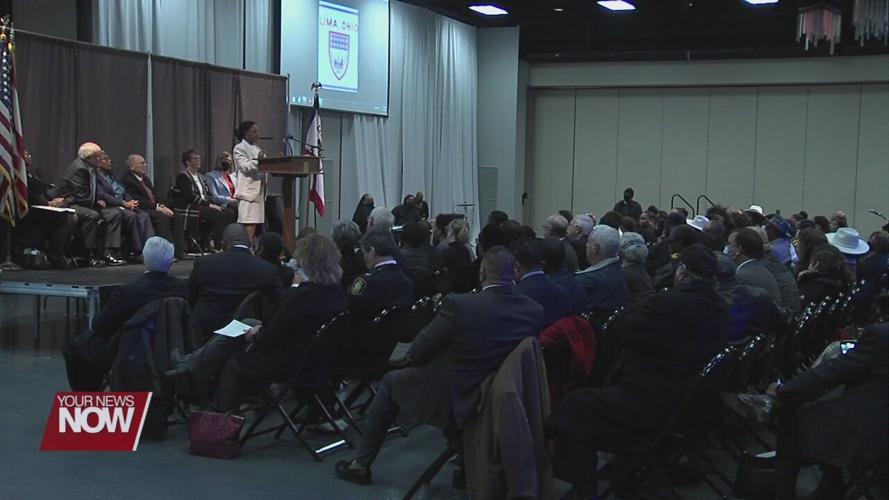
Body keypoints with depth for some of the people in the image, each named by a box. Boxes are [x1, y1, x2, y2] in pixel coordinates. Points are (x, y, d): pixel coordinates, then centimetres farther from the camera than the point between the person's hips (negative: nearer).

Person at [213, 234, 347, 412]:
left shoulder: (299, 296, -27)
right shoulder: (338, 293, -4)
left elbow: (269, 338, -17)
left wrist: (255, 335, 3)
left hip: (294, 367, -8)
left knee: (233, 364, 10)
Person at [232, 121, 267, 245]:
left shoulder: (256, 148, 23)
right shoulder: (239, 148, -2)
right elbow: (245, 167, -13)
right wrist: (258, 160, -27)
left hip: (259, 189, 8)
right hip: (248, 189, -8)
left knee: (255, 221, 2)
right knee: (250, 222, -13)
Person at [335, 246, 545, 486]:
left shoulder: (458, 304, -24)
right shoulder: (534, 310, -11)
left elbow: (416, 355, -14)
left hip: (449, 399, -5)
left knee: (391, 381, 22)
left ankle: (361, 465, 30)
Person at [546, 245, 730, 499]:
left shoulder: (669, 303, -24)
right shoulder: (720, 308, 2)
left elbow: (622, 327, -13)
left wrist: (643, 304, 1)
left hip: (651, 404, -10)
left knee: (574, 406, 0)